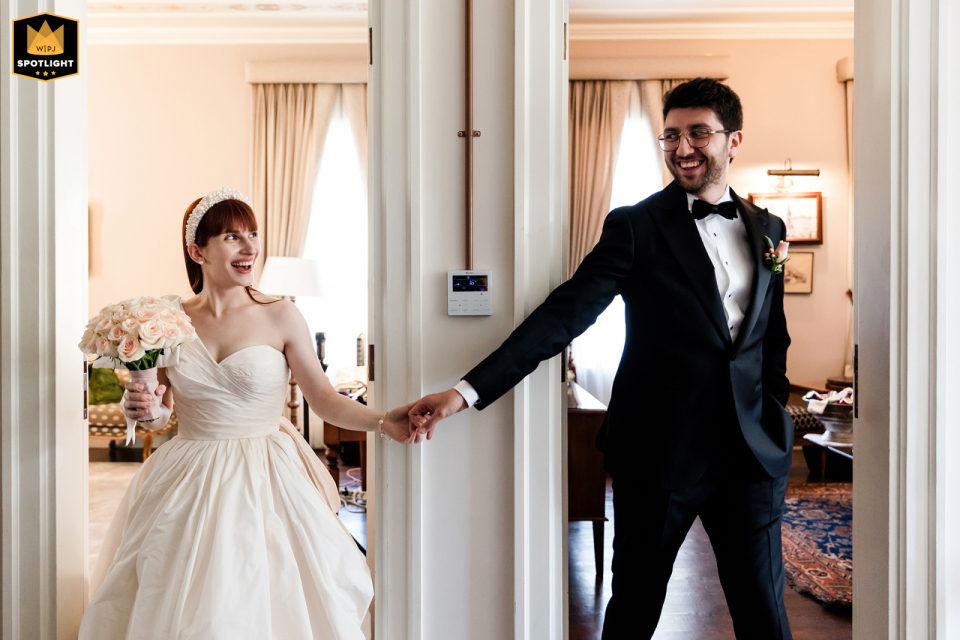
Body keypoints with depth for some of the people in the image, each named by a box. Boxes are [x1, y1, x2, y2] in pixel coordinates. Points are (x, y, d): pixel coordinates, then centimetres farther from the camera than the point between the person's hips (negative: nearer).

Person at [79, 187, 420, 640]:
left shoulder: (280, 317, -6)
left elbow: (323, 398, -7)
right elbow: (160, 413, 10)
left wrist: (383, 422, -21)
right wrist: (138, 407, -11)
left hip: (263, 482, -2)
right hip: (187, 484, 3)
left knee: (261, 603, 3)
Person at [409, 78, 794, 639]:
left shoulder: (768, 229, 10)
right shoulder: (636, 226, -4)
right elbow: (565, 314, -14)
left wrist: (774, 411, 7)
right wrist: (469, 391, -24)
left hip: (751, 454, 3)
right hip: (660, 451, -3)